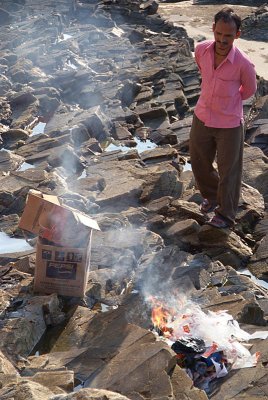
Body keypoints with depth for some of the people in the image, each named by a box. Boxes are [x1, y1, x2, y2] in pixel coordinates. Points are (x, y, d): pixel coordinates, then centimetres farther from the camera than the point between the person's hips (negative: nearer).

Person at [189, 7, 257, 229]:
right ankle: (211, 195, 48)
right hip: (202, 118, 5)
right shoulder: (201, 49, -13)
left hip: (229, 124, -4)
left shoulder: (243, 64, -25)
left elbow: (249, 90, -3)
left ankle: (226, 214, 31)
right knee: (199, 162, 20)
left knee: (228, 171, 10)